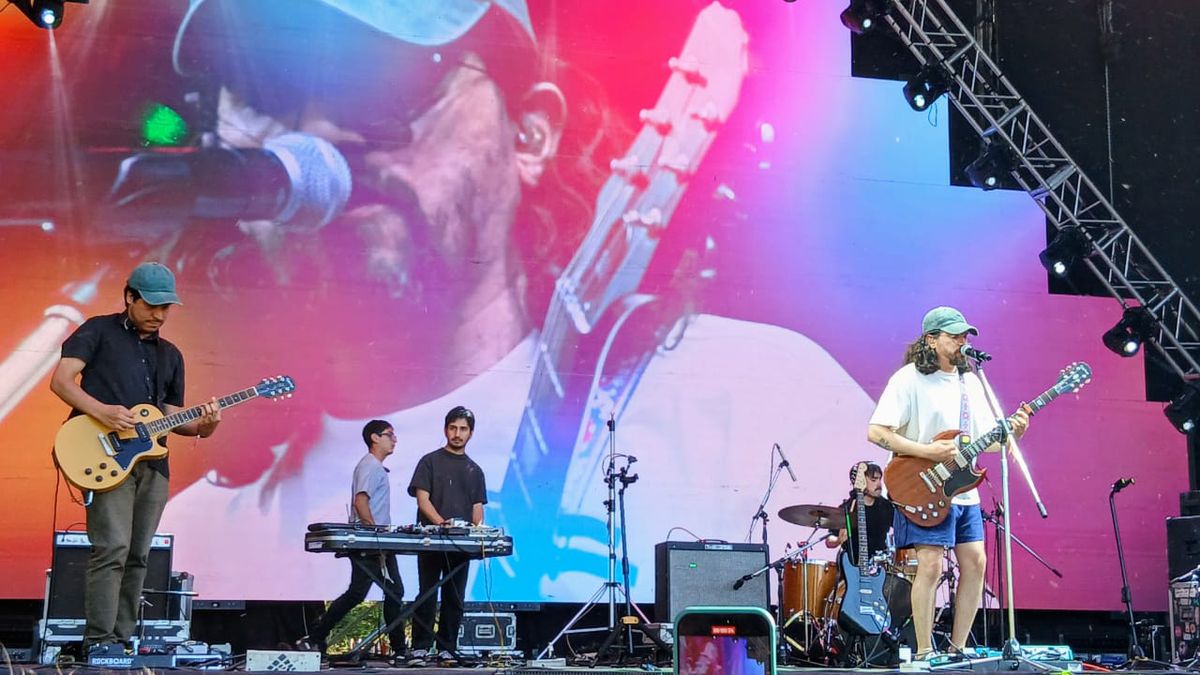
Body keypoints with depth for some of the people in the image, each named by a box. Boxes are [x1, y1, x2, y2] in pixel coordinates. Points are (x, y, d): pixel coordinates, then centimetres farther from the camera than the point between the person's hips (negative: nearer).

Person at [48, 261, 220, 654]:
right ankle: (98, 641, -13)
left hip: (152, 461, 6)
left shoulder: (170, 355, 22)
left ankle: (124, 638, 12)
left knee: (137, 556, 6)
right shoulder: (99, 331, 4)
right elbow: (61, 381, -4)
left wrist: (200, 426, 0)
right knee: (113, 548, -16)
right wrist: (101, 411, -18)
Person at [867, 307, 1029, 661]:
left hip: (964, 490, 7)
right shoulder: (909, 379, -9)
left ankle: (957, 649, 14)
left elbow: (986, 440, 16)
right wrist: (927, 451, -20)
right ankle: (924, 654, -4)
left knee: (975, 562, 3)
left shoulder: (970, 381, 14)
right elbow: (876, 432, -15)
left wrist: (1012, 432, -6)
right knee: (931, 565, -12)